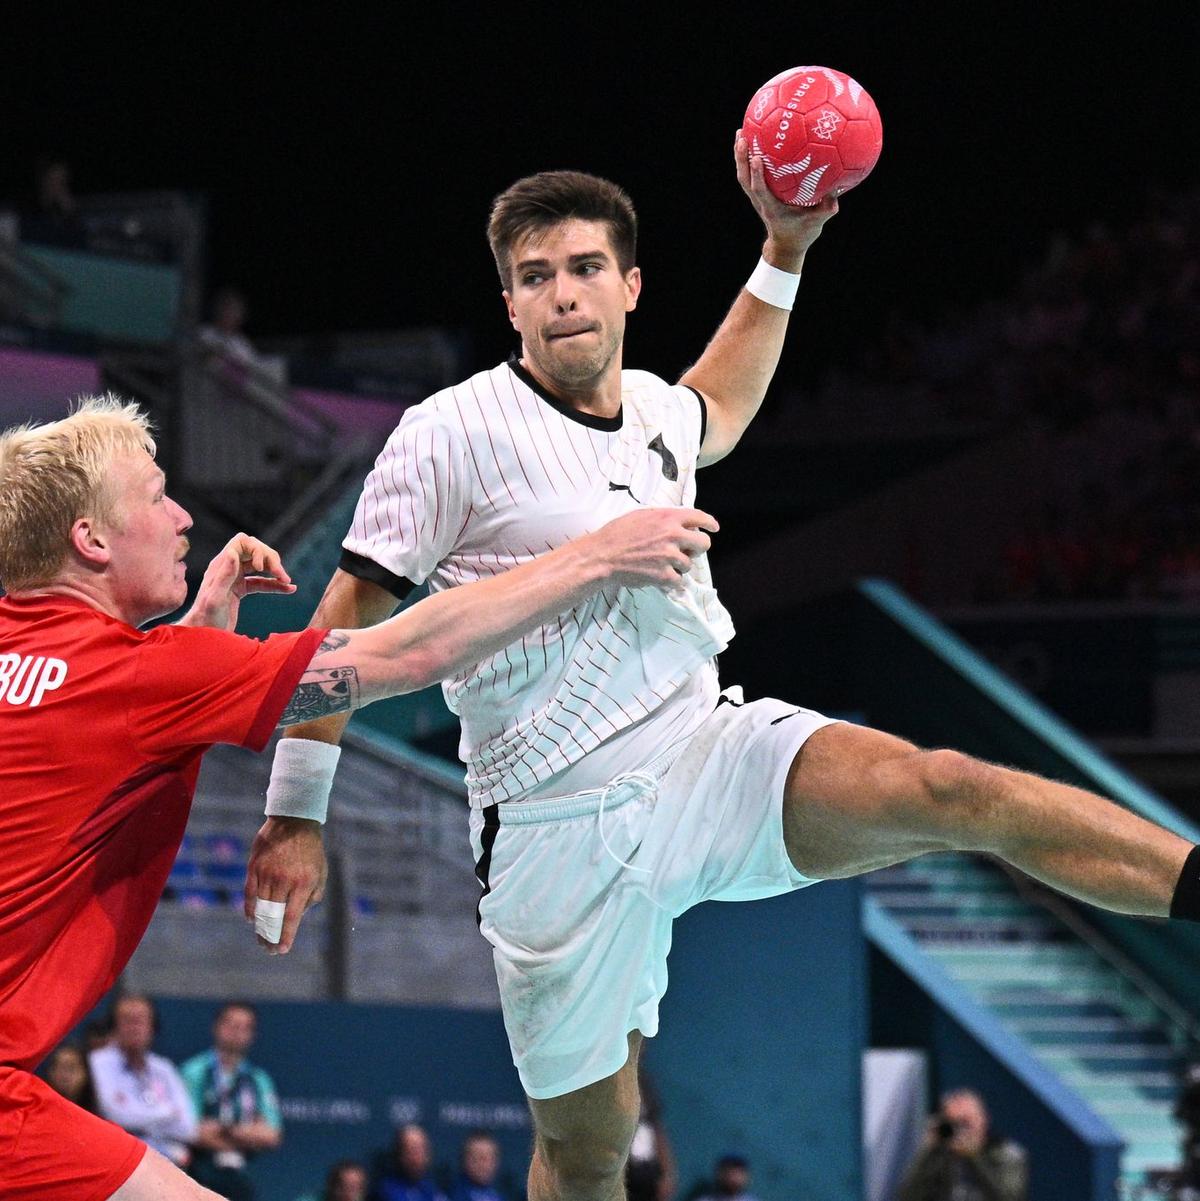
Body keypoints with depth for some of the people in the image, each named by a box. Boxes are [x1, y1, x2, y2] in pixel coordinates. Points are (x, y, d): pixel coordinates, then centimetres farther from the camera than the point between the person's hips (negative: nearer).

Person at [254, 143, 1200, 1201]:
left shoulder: (652, 408, 10)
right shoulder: (455, 433, -9)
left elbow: (718, 411, 38)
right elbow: (348, 618, -4)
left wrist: (784, 256, 34)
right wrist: (295, 818, -7)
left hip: (706, 753, 4)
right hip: (562, 829, -4)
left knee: (945, 788, -22)